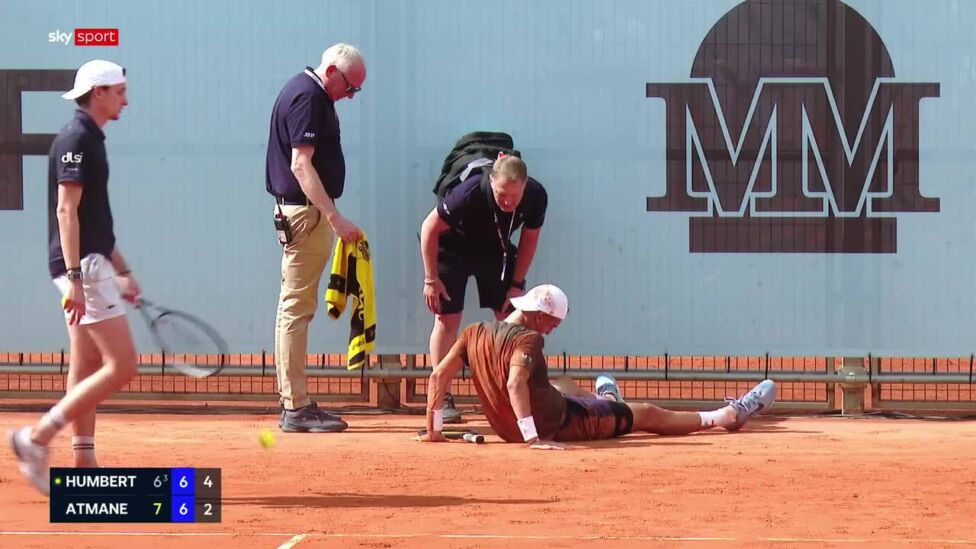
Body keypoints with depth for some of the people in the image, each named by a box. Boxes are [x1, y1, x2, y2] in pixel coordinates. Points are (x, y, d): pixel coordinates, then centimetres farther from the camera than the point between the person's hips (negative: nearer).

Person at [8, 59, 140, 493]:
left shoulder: (88, 140, 18)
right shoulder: (76, 140, -13)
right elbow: (66, 210, -19)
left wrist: (122, 271, 25)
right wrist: (75, 276, -25)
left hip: (89, 263, 10)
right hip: (82, 265, -10)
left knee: (87, 367, 9)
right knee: (122, 365, -11)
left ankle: (84, 463, 11)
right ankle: (37, 438, -10)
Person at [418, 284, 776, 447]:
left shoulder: (474, 334, -3)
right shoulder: (528, 339, -23)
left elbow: (438, 376, -6)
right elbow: (515, 383, -38)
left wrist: (433, 429, -1)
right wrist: (532, 437, -40)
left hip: (506, 428, 7)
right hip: (555, 424, -7)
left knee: (564, 386, 39)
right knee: (646, 414, 7)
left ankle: (605, 401, 74)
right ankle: (729, 415, 19)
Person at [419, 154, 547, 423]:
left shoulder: (536, 197, -27)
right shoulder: (469, 194, -38)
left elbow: (529, 239, -7)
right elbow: (429, 228, -24)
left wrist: (517, 284, -7)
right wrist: (431, 279, -20)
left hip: (496, 251, 4)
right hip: (452, 248, -4)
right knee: (447, 318, -9)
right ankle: (442, 399, -3)